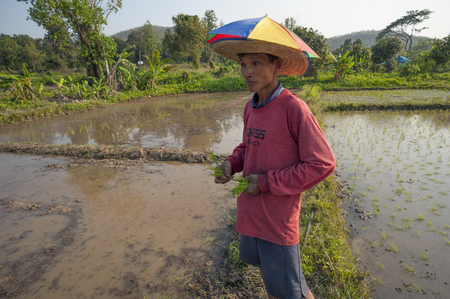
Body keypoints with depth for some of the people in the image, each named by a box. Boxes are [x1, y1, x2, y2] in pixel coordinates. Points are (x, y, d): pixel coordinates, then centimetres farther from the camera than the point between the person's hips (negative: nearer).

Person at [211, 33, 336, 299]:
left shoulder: (294, 108, -19)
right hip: (250, 209, 7)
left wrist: (267, 183, -17)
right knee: (262, 265, 28)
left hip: (278, 216, -7)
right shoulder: (250, 108, 4)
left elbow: (323, 163, -17)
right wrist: (232, 163, -3)